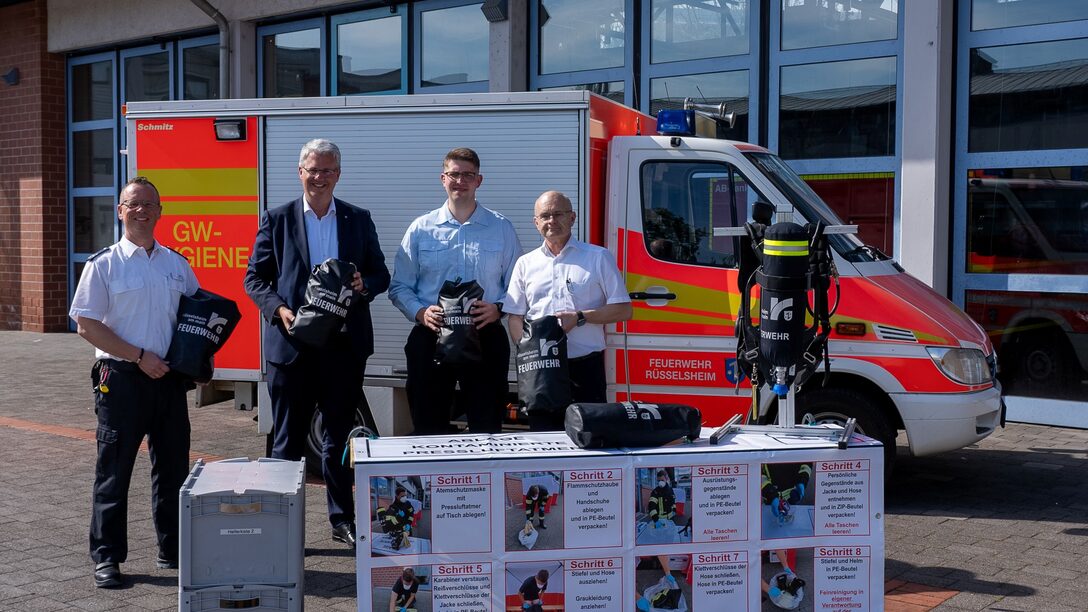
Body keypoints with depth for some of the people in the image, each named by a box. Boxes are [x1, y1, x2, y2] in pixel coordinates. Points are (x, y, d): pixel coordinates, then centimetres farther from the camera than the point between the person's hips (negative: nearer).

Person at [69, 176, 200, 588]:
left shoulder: (176, 264, 10)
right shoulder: (103, 264, -4)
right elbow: (86, 325, -8)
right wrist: (140, 357, -13)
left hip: (169, 379, 5)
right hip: (121, 379, -4)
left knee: (173, 467, 10)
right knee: (114, 470, 1)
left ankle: (172, 549, 23)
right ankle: (106, 558, 10)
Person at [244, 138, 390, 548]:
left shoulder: (359, 220, 9)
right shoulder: (277, 220, 3)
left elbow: (380, 274, 11)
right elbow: (254, 278, 3)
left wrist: (364, 285, -11)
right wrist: (278, 309, -14)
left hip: (345, 345, 2)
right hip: (292, 345, -2)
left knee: (340, 435, 11)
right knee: (288, 438, 5)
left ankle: (342, 519, 21)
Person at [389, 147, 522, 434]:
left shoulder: (501, 228, 7)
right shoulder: (421, 228, 7)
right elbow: (399, 286, 7)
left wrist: (498, 308, -12)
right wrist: (420, 312, -11)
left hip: (486, 336, 0)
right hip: (431, 338, 0)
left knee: (487, 430, 2)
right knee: (430, 431, 5)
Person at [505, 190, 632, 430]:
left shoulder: (599, 258, 6)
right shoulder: (526, 264, 14)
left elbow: (623, 310, 2)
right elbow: (514, 317, 12)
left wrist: (580, 317, -10)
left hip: (586, 367, -2)